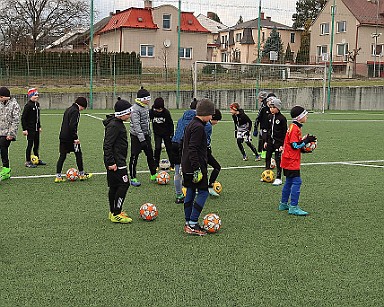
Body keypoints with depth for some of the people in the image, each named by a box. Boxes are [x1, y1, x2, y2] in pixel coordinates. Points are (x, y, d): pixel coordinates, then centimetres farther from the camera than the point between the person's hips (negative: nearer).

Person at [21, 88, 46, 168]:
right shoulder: (28, 105, -14)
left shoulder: (37, 104, 11)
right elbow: (23, 118, -14)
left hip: (36, 129, 8)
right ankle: (28, 162, 5)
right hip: (30, 129, -8)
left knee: (37, 144, 15)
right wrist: (24, 129, -17)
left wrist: (39, 126, 22)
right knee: (30, 145, -3)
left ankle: (37, 160, 26)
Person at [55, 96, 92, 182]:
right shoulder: (75, 111, -13)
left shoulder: (68, 110, 16)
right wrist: (75, 138, -20)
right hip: (70, 137, -9)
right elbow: (72, 126, -23)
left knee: (62, 156, 8)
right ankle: (81, 174, 15)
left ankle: (58, 176, 6)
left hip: (63, 137, 9)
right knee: (78, 154, 6)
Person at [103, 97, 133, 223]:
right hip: (116, 162, -10)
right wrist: (111, 162, -23)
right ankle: (116, 214, -7)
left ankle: (114, 212, 23)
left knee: (114, 186, 15)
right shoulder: (114, 125, -18)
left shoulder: (118, 123, 14)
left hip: (118, 160, 10)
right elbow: (107, 145, -22)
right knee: (124, 184, -10)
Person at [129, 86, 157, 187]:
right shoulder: (135, 109, -18)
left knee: (150, 155, 13)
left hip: (145, 135, 9)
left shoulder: (145, 107, 10)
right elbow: (136, 125, -23)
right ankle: (133, 178, 6)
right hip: (136, 136, -9)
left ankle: (153, 175, 24)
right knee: (134, 157, -1)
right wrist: (142, 139, -27)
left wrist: (149, 133, 21)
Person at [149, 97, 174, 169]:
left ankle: (172, 164, 17)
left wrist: (171, 133, -4)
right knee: (157, 148, -8)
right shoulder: (151, 112, -14)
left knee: (169, 148, 6)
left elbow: (170, 123, -4)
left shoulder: (166, 112, -15)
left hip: (166, 133, 0)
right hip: (157, 133, 0)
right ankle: (156, 164, 5)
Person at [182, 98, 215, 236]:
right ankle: (192, 224, -5)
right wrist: (197, 170, -23)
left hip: (187, 166, 10)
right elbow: (193, 149, -23)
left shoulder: (191, 124, 14)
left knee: (190, 192, 13)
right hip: (195, 166, -10)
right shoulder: (198, 127, -17)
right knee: (203, 192, -4)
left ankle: (188, 223, 18)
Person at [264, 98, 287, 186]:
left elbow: (284, 132, -10)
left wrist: (282, 144, -13)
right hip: (270, 141, 6)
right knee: (267, 158, 11)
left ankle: (278, 178, 3)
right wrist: (266, 141, 14)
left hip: (278, 142, -6)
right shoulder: (270, 117, 8)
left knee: (278, 159, -3)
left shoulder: (282, 118, -11)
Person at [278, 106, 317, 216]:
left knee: (289, 182, 16)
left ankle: (283, 204, 24)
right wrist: (306, 140, -16)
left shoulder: (294, 127, 14)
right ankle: (293, 207, -10)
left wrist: (305, 140, 9)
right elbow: (295, 145, -21)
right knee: (296, 182, -11)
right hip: (291, 161, -11)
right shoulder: (295, 128, -17)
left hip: (288, 160, 11)